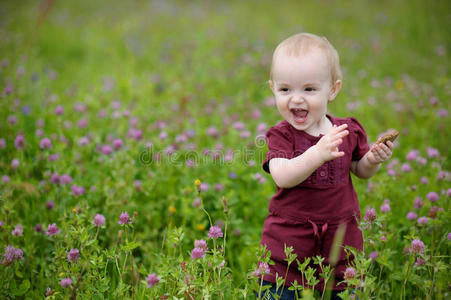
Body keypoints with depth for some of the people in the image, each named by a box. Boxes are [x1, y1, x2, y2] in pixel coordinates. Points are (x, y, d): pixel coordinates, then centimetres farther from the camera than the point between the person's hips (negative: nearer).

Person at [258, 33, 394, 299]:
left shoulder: (348, 130, 0)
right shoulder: (281, 136, -9)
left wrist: (373, 160, -7)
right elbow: (282, 177, -27)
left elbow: (360, 170, 16)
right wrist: (318, 153, -41)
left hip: (340, 242, 2)